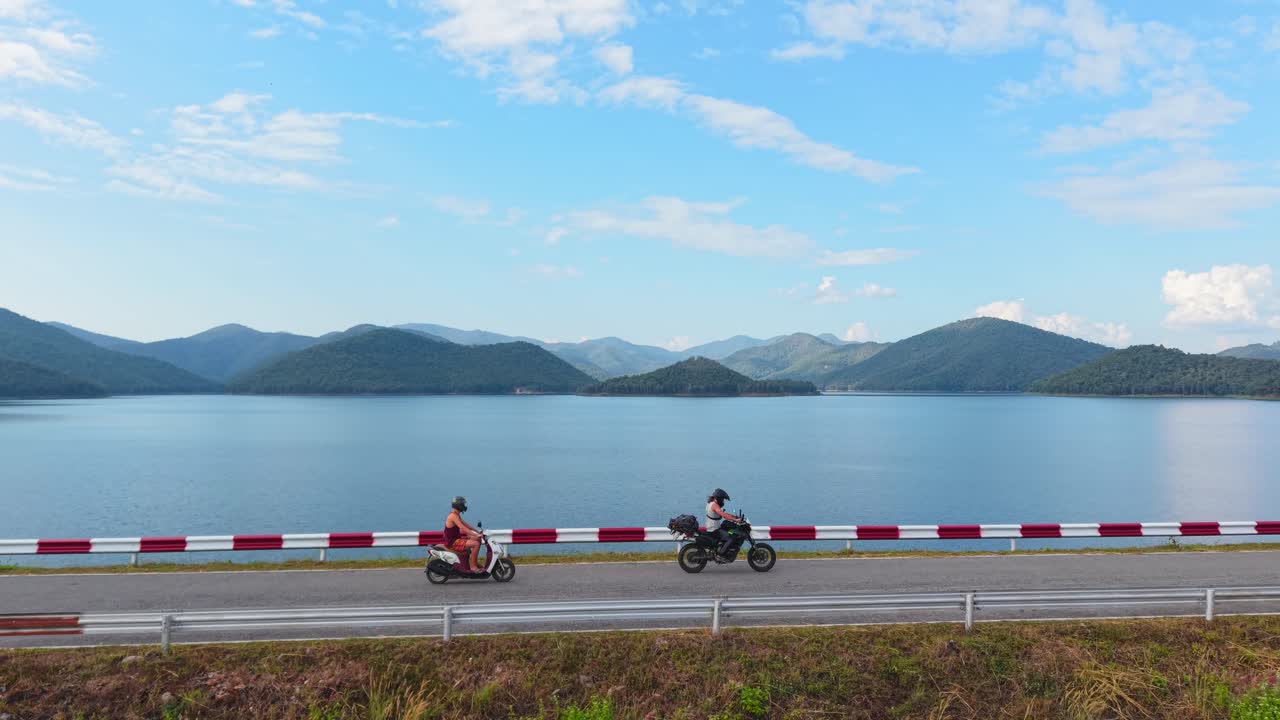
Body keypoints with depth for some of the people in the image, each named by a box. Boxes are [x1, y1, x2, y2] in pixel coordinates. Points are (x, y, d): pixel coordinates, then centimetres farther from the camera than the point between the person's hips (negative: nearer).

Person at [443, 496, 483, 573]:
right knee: (476, 544, -22)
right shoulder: (453, 516, -20)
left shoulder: (457, 515, 13)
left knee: (477, 539, 17)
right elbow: (463, 528, -28)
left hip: (456, 539, 11)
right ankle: (473, 566, -17)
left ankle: (475, 562, 19)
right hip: (452, 542, -11)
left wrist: (478, 532, 10)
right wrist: (476, 535, -31)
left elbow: (466, 525, 18)